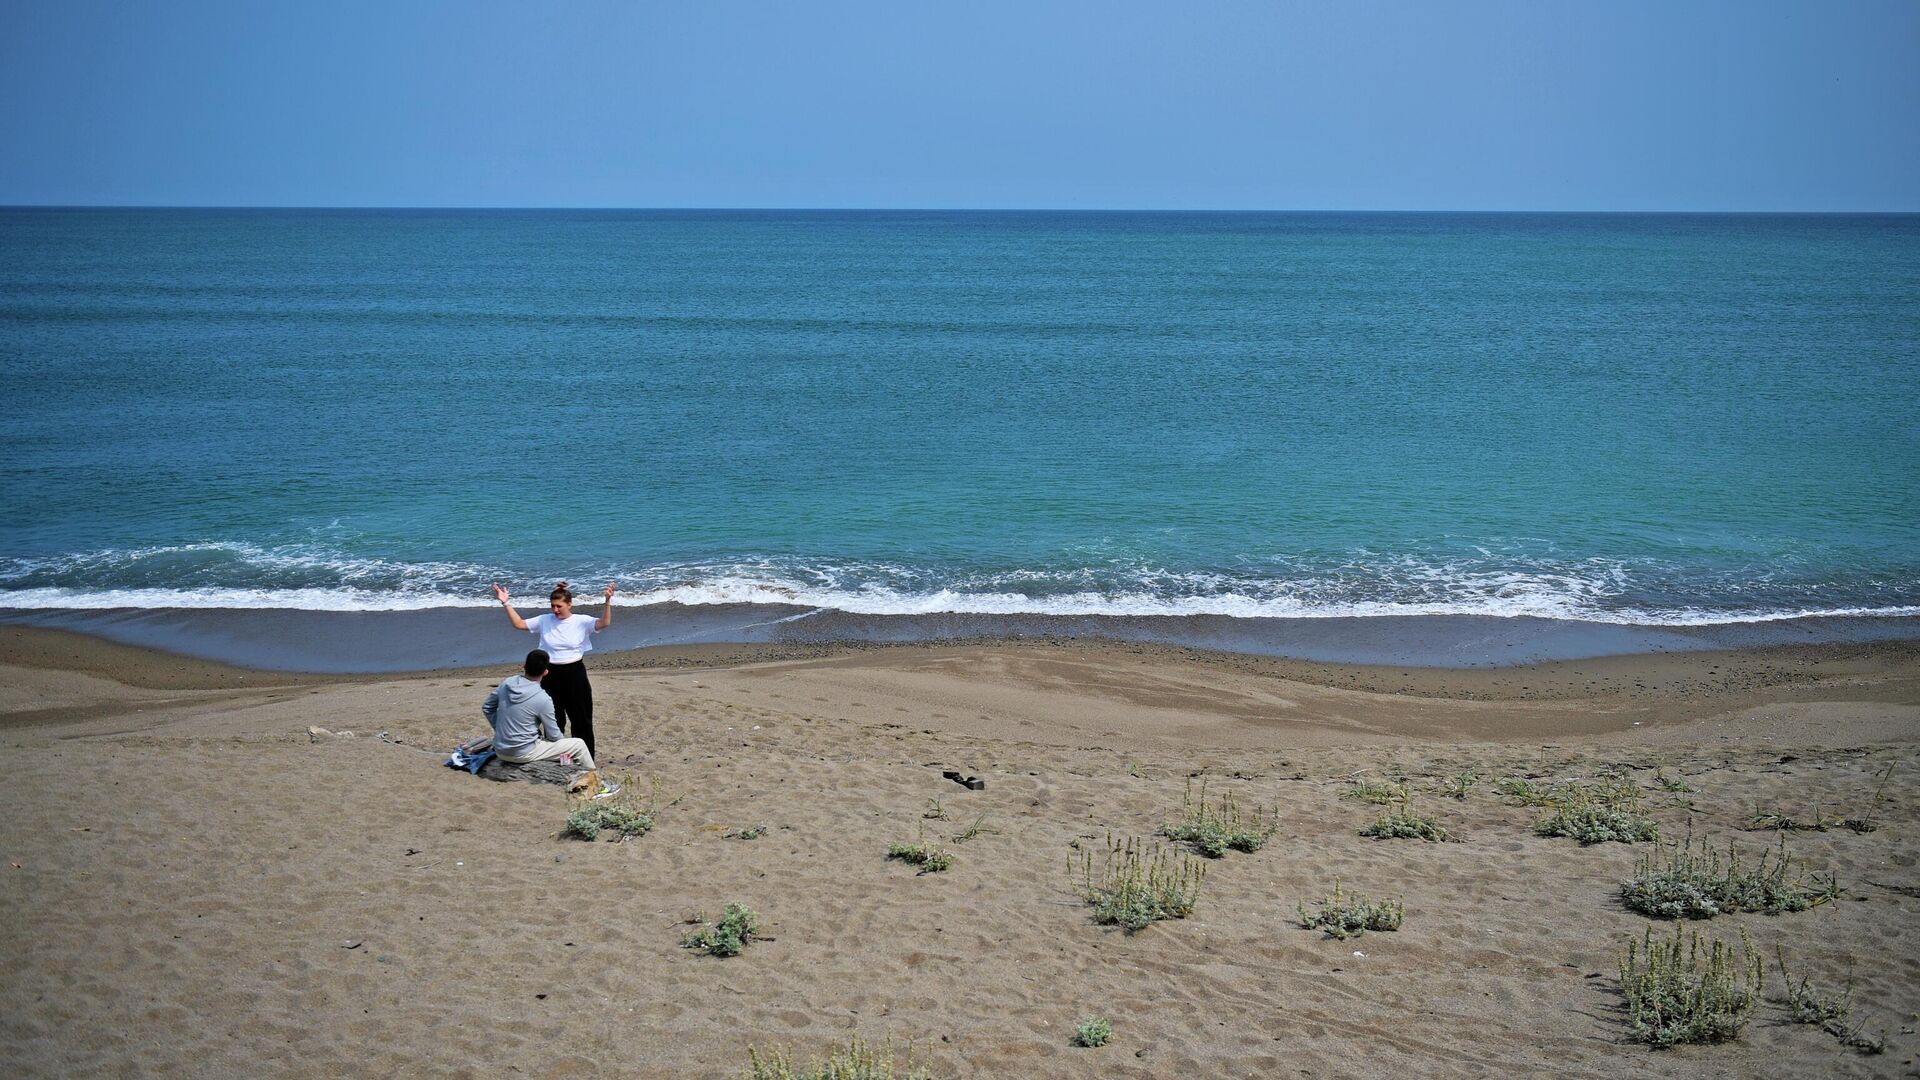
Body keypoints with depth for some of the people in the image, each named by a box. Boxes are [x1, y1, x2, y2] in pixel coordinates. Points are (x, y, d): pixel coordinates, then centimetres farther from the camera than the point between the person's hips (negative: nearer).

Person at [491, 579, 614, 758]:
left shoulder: (581, 621, -8)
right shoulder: (544, 621, 0)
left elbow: (604, 623, -22)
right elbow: (518, 624, 3)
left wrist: (608, 601, -37)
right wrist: (505, 603, -5)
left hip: (575, 674, -2)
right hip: (551, 675, 3)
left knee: (581, 720, 5)